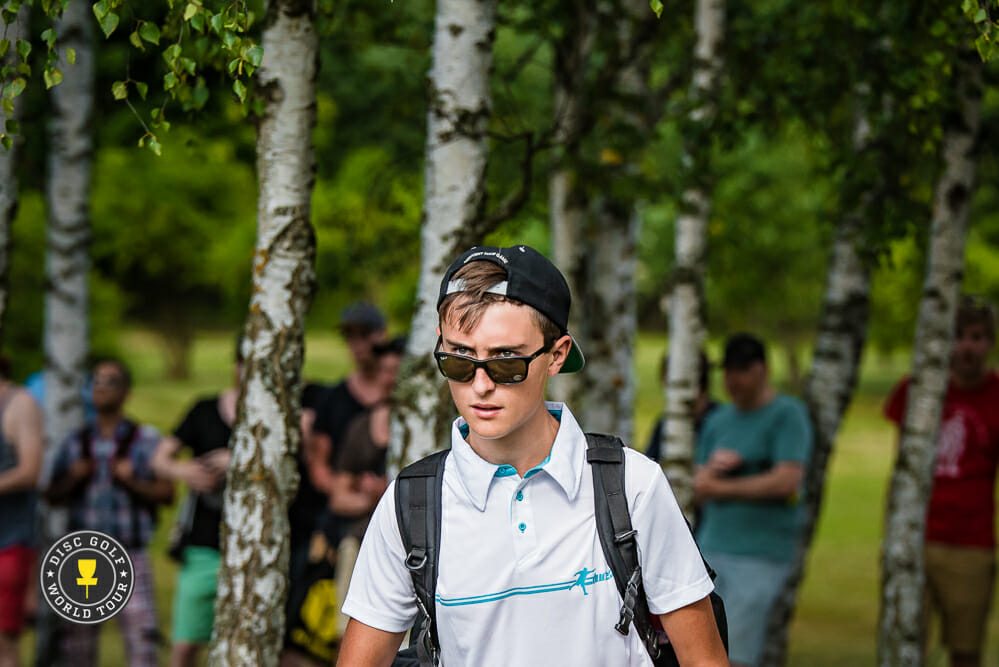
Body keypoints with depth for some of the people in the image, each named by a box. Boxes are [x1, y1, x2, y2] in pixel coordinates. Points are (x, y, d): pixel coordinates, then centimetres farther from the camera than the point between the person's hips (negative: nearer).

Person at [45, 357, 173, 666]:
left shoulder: (146, 439, 3)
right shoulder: (75, 442, 11)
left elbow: (166, 493, 0)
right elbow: (52, 496, 13)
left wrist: (133, 482, -16)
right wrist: (73, 479, -6)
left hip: (130, 558, -3)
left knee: (142, 639, -12)